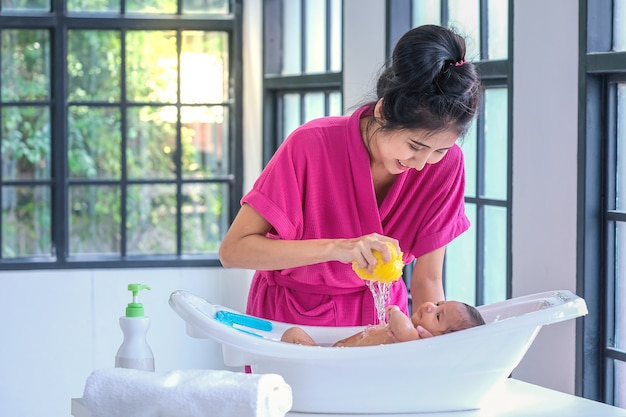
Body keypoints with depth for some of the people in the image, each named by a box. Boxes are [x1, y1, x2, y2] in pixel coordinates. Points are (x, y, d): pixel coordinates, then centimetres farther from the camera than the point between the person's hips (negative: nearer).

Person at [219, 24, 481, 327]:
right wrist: (336, 248, -33)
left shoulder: (445, 163, -14)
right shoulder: (312, 146, -22)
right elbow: (232, 250, -23)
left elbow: (426, 280, -9)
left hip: (378, 313, 1)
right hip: (294, 313, -1)